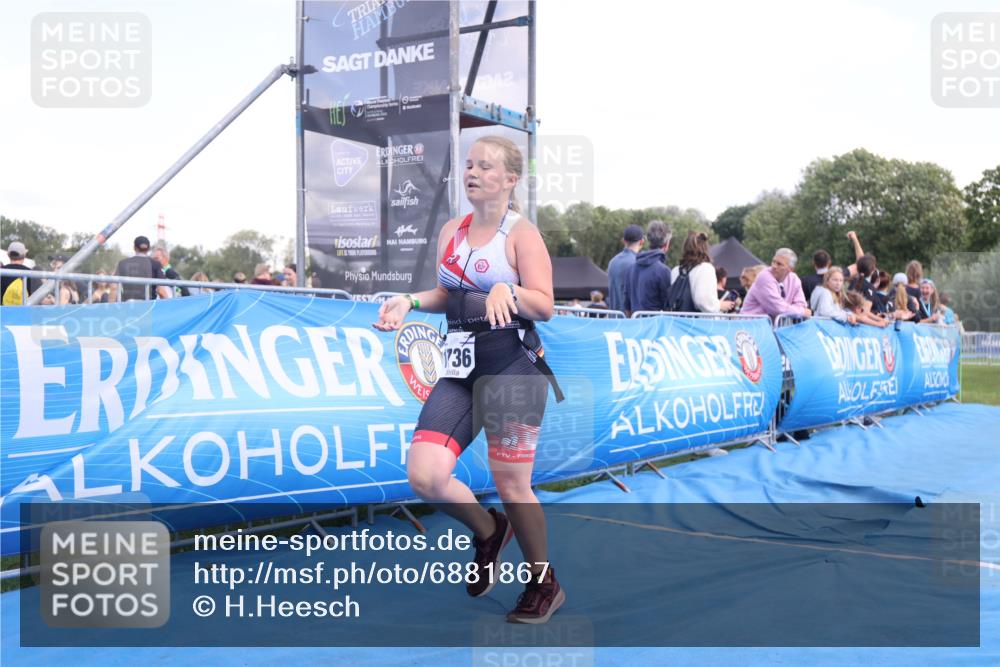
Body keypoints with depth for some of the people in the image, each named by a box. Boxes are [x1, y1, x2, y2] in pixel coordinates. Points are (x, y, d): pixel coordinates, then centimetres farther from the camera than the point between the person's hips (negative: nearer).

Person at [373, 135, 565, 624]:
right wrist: (409, 301, 5)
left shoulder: (522, 234, -5)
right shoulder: (451, 231, 13)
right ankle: (488, 533, 23)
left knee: (511, 487, -1)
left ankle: (544, 584, 22)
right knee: (424, 476, -7)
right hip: (460, 367, 6)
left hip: (512, 366, -6)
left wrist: (507, 291, -29)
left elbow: (545, 306, -11)